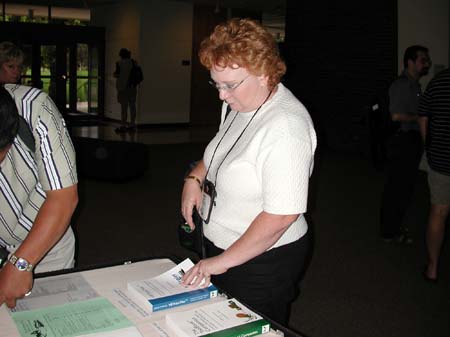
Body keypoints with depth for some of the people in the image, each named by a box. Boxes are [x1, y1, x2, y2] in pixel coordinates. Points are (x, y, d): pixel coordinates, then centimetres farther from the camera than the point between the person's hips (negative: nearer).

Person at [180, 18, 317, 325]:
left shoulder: (286, 127, -29)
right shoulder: (238, 104, 0)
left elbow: (280, 216, -30)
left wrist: (223, 261, -24)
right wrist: (195, 177, 0)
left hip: (262, 262, -9)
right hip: (221, 248, 9)